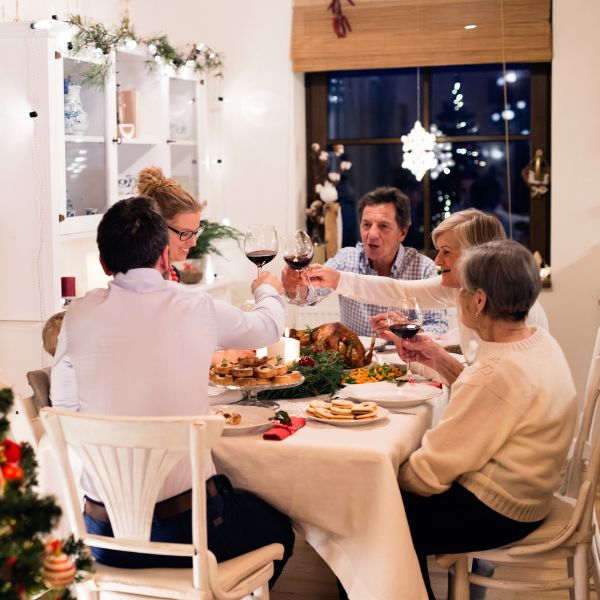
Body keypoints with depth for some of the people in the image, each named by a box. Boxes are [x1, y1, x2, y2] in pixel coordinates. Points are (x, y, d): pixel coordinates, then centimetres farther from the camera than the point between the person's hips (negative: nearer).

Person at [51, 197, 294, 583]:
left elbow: (64, 405, 8)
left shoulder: (79, 315, -3)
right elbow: (269, 327, 13)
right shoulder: (198, 310, -7)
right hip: (186, 528, -3)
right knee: (277, 528, 26)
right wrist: (268, 290, 37)